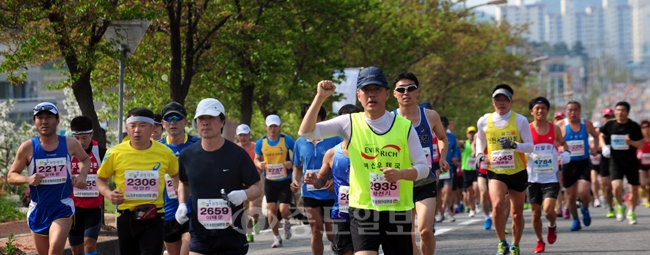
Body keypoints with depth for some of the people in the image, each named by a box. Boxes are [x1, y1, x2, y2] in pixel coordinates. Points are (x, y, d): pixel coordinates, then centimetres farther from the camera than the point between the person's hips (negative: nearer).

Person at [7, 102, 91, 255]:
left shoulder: (70, 144, 1)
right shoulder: (28, 148, -3)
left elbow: (85, 159, 22)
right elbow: (11, 176, 3)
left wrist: (82, 175, 1)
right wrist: (28, 179, -18)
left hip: (63, 208, -1)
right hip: (38, 209, 1)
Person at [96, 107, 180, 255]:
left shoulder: (165, 153, 1)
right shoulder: (115, 154, -3)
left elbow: (175, 175, 20)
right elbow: (101, 179, 11)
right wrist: (108, 194, -9)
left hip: (154, 219, -1)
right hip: (126, 218, 1)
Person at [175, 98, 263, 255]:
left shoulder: (237, 154, -5)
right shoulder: (187, 155, 3)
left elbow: (257, 188, 0)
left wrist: (243, 195, -22)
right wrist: (182, 205, 4)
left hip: (231, 233, -1)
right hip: (200, 234, 1)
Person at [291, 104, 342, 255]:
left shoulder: (335, 139, -3)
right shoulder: (300, 143, 8)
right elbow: (298, 167, 21)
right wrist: (295, 180, 0)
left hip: (330, 193, -3)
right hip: (310, 194, 3)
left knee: (331, 234, -1)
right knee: (316, 233, 3)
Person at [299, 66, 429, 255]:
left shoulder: (404, 126, -1)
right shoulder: (350, 123, 1)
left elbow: (423, 168, 2)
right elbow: (306, 132, -3)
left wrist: (400, 173, -19)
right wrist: (320, 97, -13)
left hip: (397, 209, 1)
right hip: (362, 209, -1)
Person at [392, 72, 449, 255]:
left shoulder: (431, 116, 1)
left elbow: (443, 138, 21)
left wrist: (442, 159, 6)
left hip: (427, 183, 0)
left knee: (425, 230, -19)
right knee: (408, 237, 5)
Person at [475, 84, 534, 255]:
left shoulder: (520, 120, -4)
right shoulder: (484, 121, 2)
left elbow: (530, 146, -4)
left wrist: (514, 145, -22)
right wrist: (480, 154, 5)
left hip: (518, 172, 0)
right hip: (496, 172, 0)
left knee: (517, 213, 7)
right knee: (498, 206, -23)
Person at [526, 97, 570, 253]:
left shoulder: (555, 129, 2)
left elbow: (562, 143, 20)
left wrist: (566, 152, -1)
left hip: (551, 177, 0)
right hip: (533, 177, 0)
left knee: (548, 210, -16)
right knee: (536, 213, 4)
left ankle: (552, 226, 19)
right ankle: (540, 241, 25)